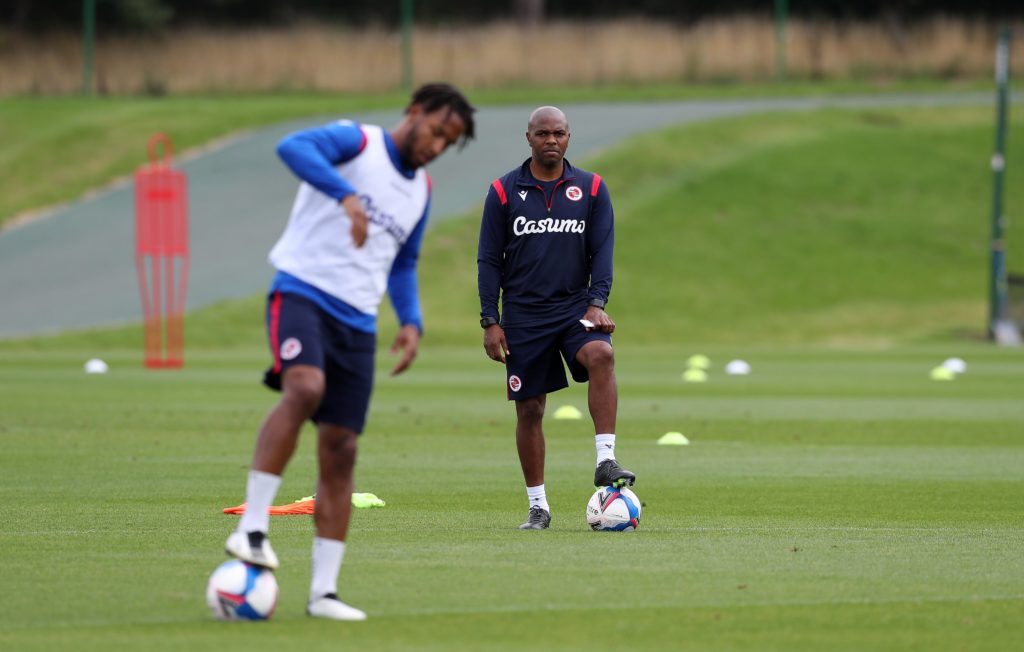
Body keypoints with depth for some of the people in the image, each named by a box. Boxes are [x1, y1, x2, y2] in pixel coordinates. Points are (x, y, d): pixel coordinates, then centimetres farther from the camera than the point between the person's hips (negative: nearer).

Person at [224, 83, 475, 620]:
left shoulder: (420, 191, 19)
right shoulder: (357, 143, -3)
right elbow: (292, 147, -23)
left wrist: (411, 322, 12)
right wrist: (347, 196, -37)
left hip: (356, 323, 7)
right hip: (302, 292, -7)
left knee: (340, 451, 2)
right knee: (305, 388, -34)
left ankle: (324, 590, 5)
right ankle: (251, 527, -32)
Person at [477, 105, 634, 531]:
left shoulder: (591, 189, 5)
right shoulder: (503, 192, 2)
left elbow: (602, 250, 3)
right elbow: (489, 260, 3)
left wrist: (596, 302, -12)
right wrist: (490, 321, -4)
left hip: (575, 305, 0)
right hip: (523, 314, 0)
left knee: (601, 354, -31)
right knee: (529, 409, 1)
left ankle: (605, 461, -32)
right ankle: (537, 506, 12)